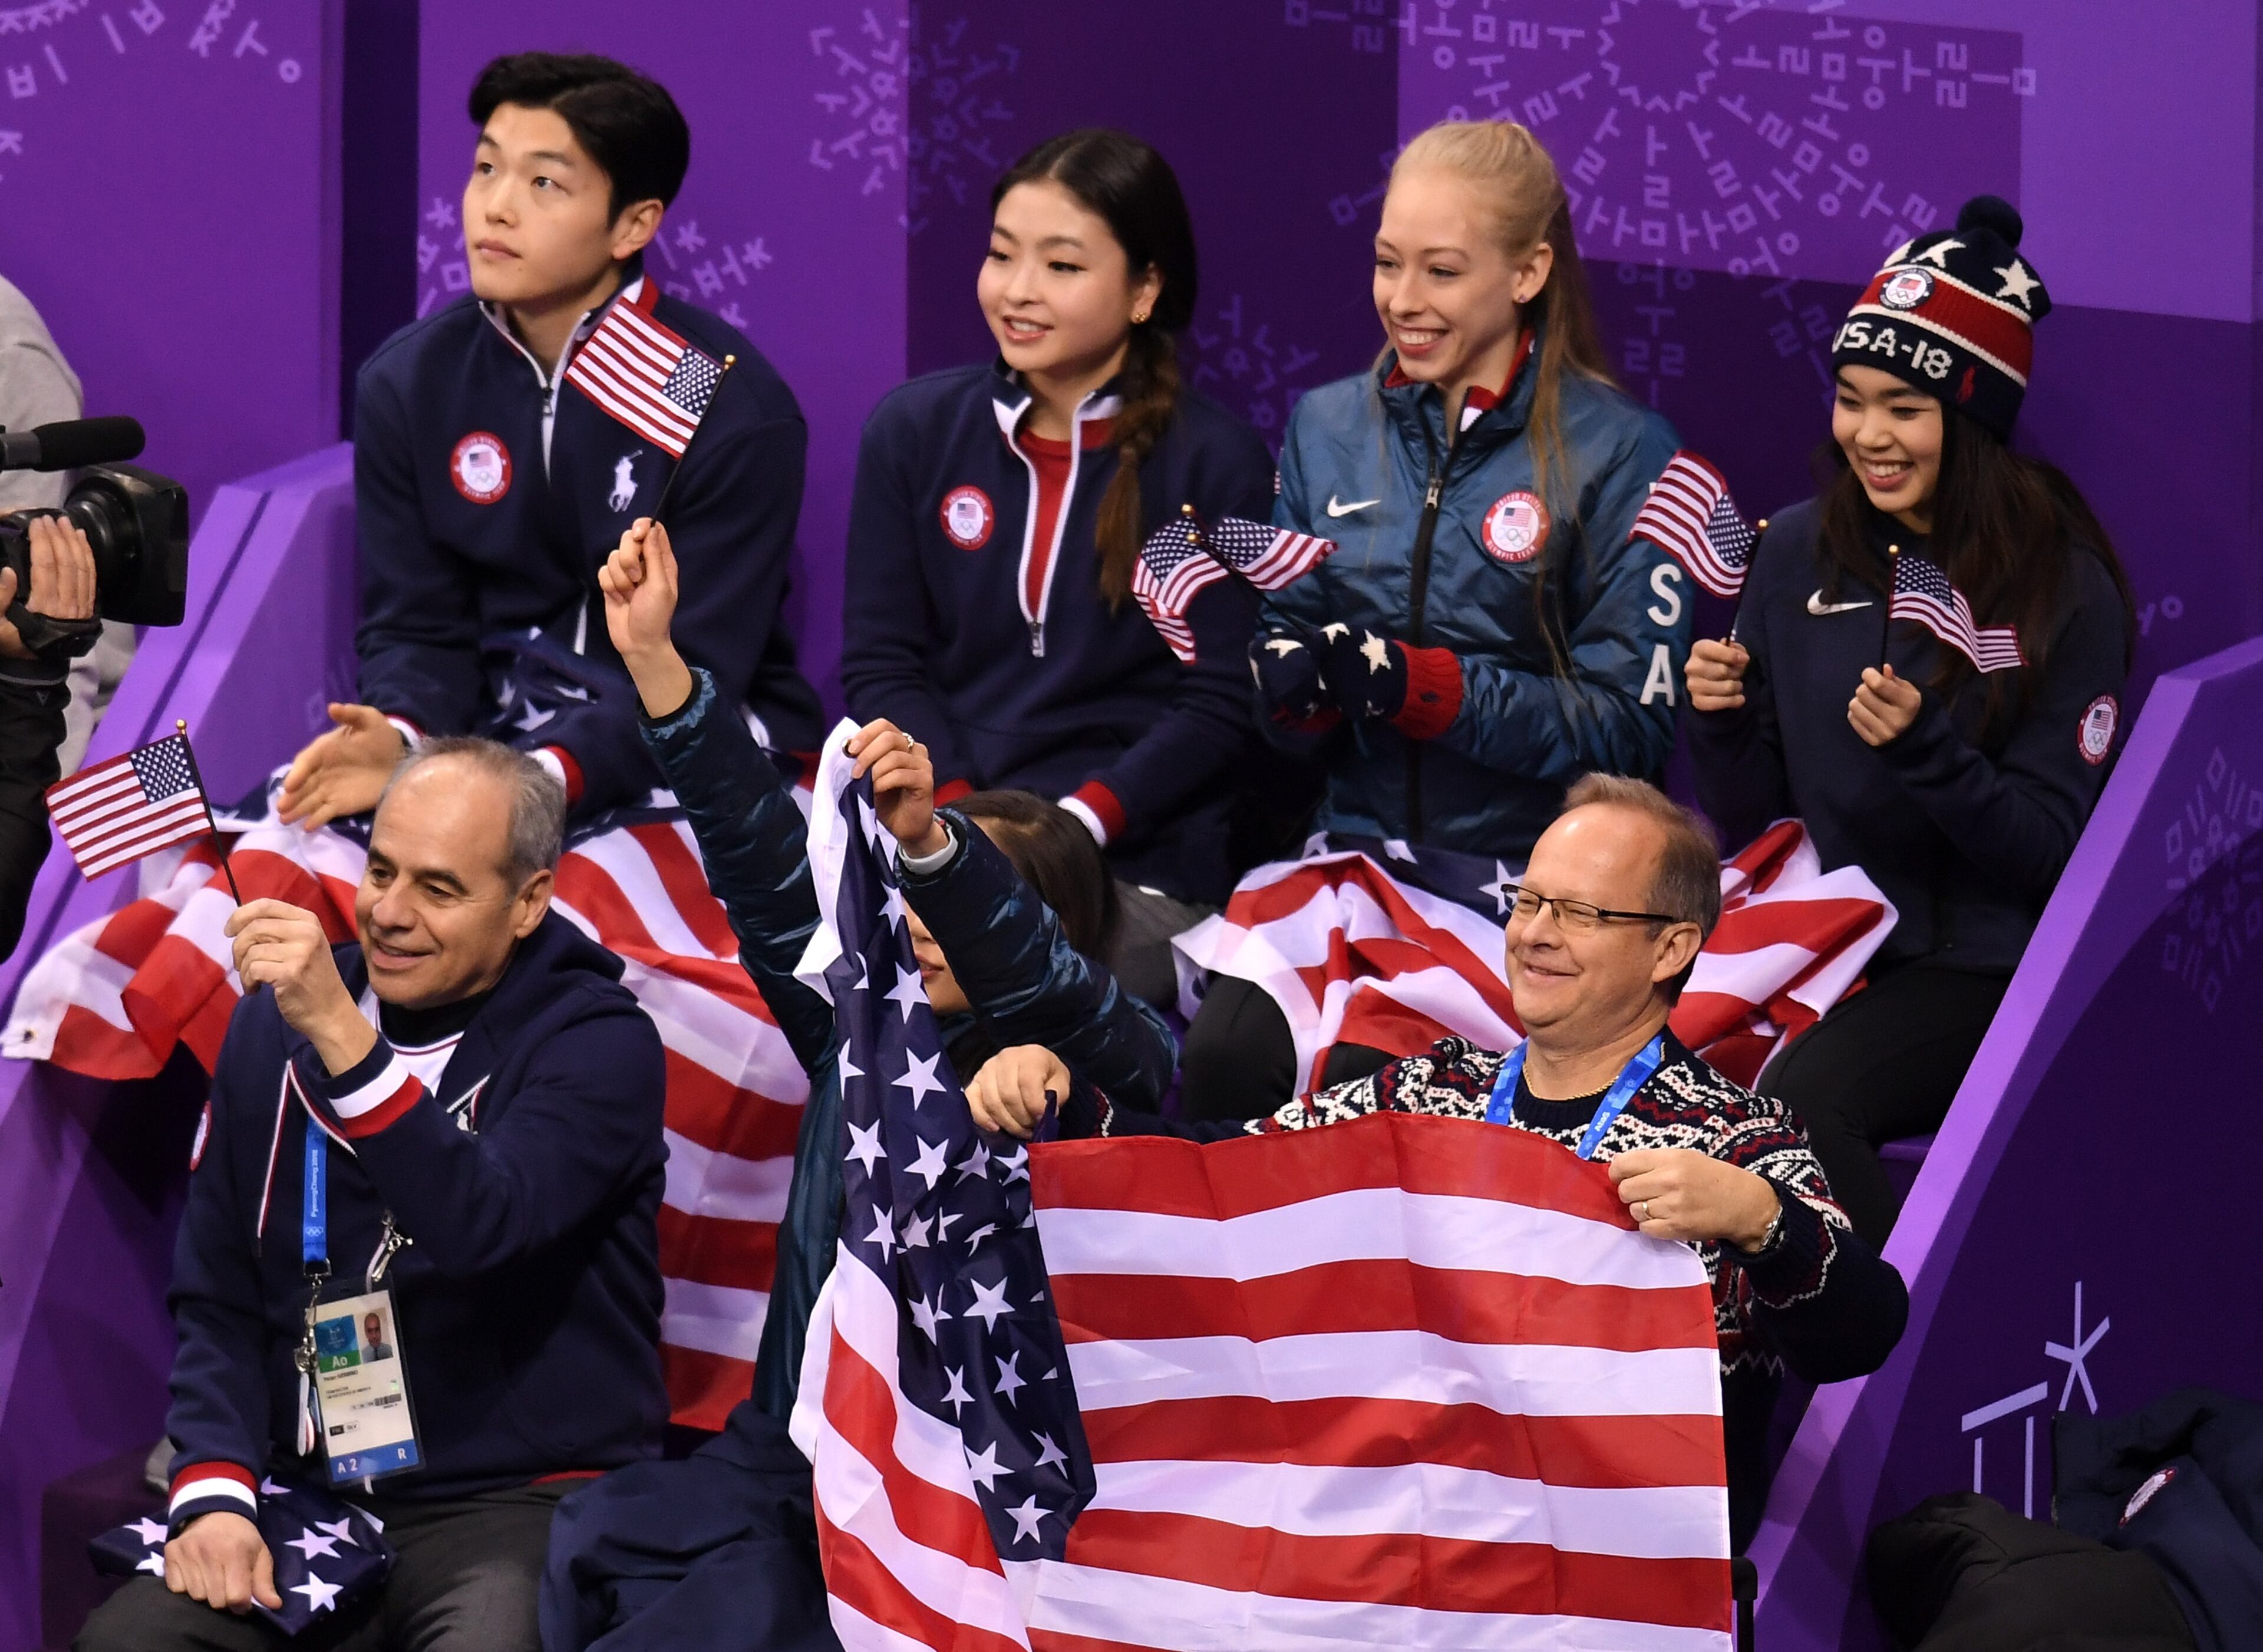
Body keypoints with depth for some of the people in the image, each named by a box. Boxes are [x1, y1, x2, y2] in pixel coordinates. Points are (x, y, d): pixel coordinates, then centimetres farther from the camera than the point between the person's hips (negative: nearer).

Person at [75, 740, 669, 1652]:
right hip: (312, 1498, 4)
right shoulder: (276, 1023, 12)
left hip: (518, 1501, -4)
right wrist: (214, 1491, -5)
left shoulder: (598, 1042, -4)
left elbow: (484, 1227, -23)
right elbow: (216, 1297, 12)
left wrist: (341, 1037, -32)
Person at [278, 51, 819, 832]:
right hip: (496, 732, 5)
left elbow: (693, 679, -16)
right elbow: (417, 628, 3)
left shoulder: (735, 407, -13)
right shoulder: (410, 381, 2)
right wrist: (400, 739, -21)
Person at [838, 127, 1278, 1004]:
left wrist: (1076, 823, -15)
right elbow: (880, 663, 10)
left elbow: (1219, 708, 0)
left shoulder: (1218, 462, 3)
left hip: (1140, 859, -3)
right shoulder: (915, 430, 13)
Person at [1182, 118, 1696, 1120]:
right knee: (1224, 1052, -26)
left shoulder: (1620, 453, -2)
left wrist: (1421, 683, -17)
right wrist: (1292, 686, -10)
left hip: (1537, 880, -4)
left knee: (1355, 1079, -29)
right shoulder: (1329, 428, 12)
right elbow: (1291, 717, 14)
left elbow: (1629, 726, -7)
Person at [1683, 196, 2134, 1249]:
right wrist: (1721, 720, -7)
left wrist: (1923, 749, -23)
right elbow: (1749, 822, 13)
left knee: (1798, 1103, -31)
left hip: (1982, 970, -4)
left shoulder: (2063, 589, -6)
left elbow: (2050, 850, -8)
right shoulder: (1799, 553, 6)